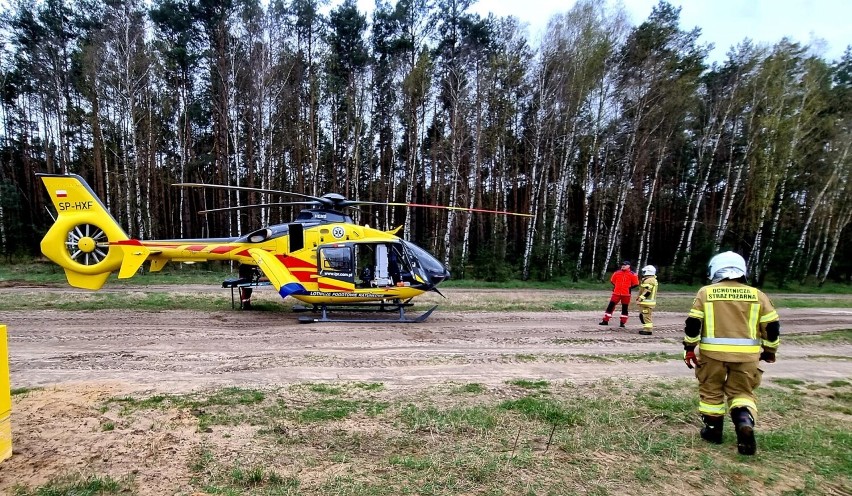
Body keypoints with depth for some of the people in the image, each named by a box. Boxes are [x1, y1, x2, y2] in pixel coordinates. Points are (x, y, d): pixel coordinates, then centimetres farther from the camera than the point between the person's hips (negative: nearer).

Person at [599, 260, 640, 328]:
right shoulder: (617, 273, 5)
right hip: (616, 293, 2)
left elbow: (636, 283, -1)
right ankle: (605, 321, 6)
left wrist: (629, 288, -4)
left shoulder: (632, 274, -4)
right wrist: (615, 287, 10)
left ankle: (623, 323, 16)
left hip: (626, 294, -2)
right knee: (610, 306, 1)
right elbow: (612, 280, 19)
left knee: (624, 308, 7)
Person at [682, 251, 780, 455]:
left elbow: (693, 323, -3)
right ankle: (745, 422, -10)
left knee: (711, 391, 15)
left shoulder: (706, 292, 0)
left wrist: (689, 348, 6)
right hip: (746, 354, 2)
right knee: (742, 392, 15)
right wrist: (770, 350, 21)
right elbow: (772, 326, 7)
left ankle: (713, 430, 22)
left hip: (713, 352, -1)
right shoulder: (757, 295, 5)